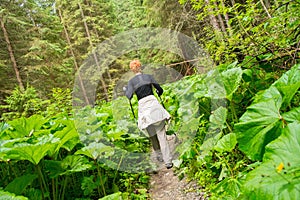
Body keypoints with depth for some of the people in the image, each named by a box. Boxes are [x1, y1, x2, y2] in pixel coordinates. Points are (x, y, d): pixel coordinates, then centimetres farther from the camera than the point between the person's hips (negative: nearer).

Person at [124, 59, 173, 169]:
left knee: (152, 135, 18)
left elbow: (129, 96, -10)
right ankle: (168, 161, -4)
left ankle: (159, 156, 29)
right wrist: (158, 93, 35)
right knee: (161, 135, -1)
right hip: (154, 103, 0)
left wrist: (125, 90, 11)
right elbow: (160, 90, 11)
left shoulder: (131, 81, 3)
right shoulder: (149, 76, 8)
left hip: (143, 107, 0)